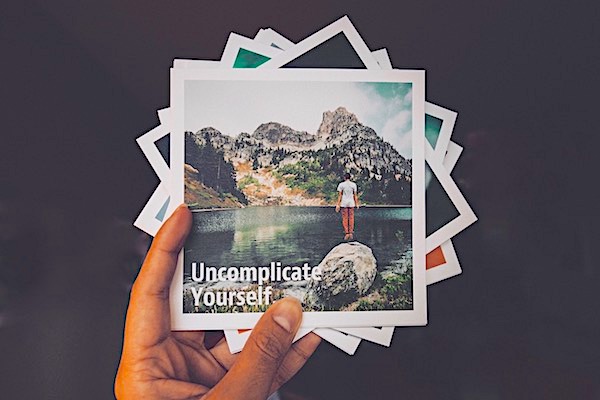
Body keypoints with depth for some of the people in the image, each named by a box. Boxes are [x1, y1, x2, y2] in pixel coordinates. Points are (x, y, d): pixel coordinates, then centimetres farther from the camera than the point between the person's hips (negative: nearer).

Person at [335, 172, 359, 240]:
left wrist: (338, 205, -2)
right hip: (351, 203, 1)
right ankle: (351, 233, 6)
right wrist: (357, 204, 8)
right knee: (351, 218, 7)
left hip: (344, 203, -1)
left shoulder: (341, 184, -3)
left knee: (344, 219, 5)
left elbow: (339, 195, -4)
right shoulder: (354, 184, 1)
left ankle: (346, 233, 0)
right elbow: (355, 195, 1)